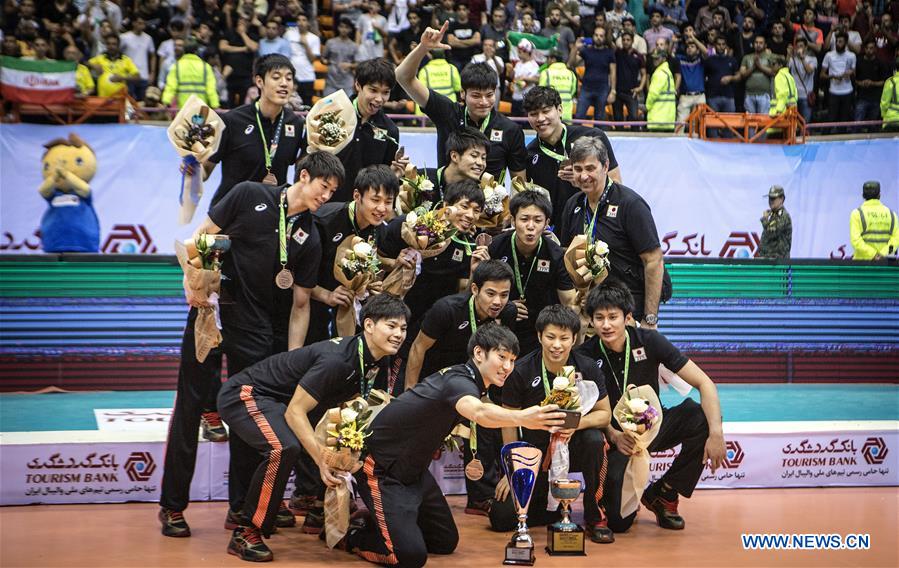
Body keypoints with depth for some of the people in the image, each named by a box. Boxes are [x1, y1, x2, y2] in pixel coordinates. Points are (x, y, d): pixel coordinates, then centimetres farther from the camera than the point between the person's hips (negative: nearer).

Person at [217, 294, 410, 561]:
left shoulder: (379, 362, -3)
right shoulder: (336, 359, -31)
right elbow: (294, 411, -29)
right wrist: (322, 461, -34)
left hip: (278, 401, 10)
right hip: (244, 395, -10)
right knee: (284, 448, -33)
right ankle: (245, 534, -20)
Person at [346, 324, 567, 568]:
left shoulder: (461, 376, 3)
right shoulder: (459, 381, -27)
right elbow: (479, 412, -53)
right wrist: (522, 418, -70)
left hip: (412, 470, 10)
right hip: (382, 471, -10)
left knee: (446, 542, 13)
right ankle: (353, 535, 5)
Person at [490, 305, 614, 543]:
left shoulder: (587, 368, -11)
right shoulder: (521, 371, -13)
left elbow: (604, 414, -5)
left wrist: (576, 423, -27)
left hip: (572, 447, 0)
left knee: (594, 440, -35)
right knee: (501, 518, -14)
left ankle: (595, 516, -14)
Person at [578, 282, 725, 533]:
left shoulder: (649, 341, -12)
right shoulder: (585, 356, -13)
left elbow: (704, 383, -14)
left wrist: (716, 433, -27)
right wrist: (613, 435, -26)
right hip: (616, 436, -3)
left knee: (701, 416, -27)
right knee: (618, 521, -22)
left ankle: (664, 494, -6)